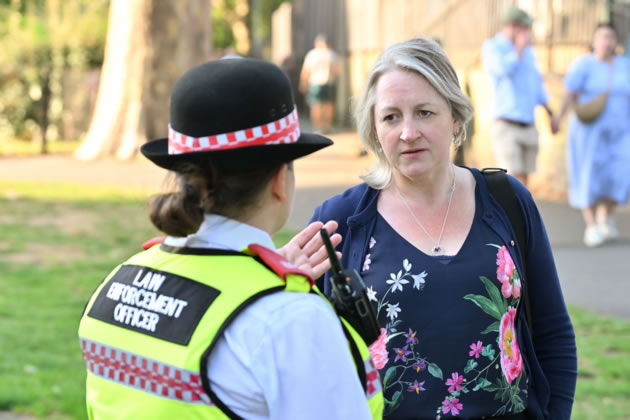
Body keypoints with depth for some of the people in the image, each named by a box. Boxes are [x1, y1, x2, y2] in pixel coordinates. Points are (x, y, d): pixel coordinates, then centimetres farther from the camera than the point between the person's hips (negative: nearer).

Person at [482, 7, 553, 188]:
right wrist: (520, 46, -10)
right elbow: (505, 69, -22)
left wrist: (549, 112, 16)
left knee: (523, 180, 5)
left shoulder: (527, 50, 14)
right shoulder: (492, 47, -4)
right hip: (506, 124, -6)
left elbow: (537, 81, 22)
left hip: (529, 126, 6)